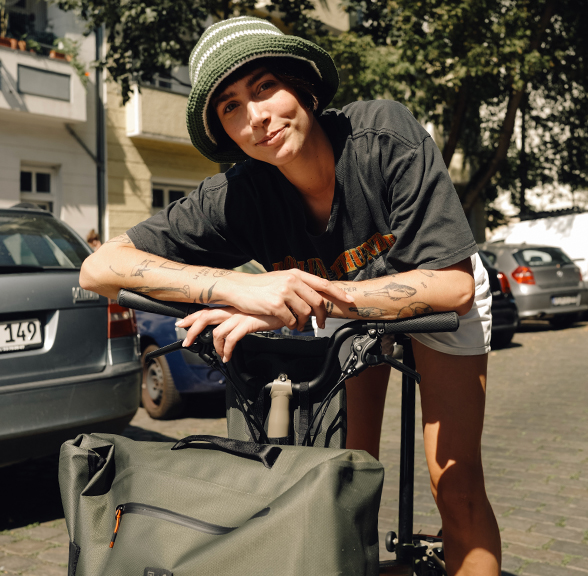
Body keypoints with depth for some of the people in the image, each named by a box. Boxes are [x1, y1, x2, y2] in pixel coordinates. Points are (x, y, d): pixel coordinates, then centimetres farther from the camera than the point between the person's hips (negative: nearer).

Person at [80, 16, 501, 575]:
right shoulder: (239, 196, -27)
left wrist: (298, 303, -46)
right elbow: (98, 267, -32)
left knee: (456, 487, -8)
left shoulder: (384, 135, -34)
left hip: (433, 295, -2)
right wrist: (239, 287, -48)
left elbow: (452, 284, -38)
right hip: (343, 304, 2)